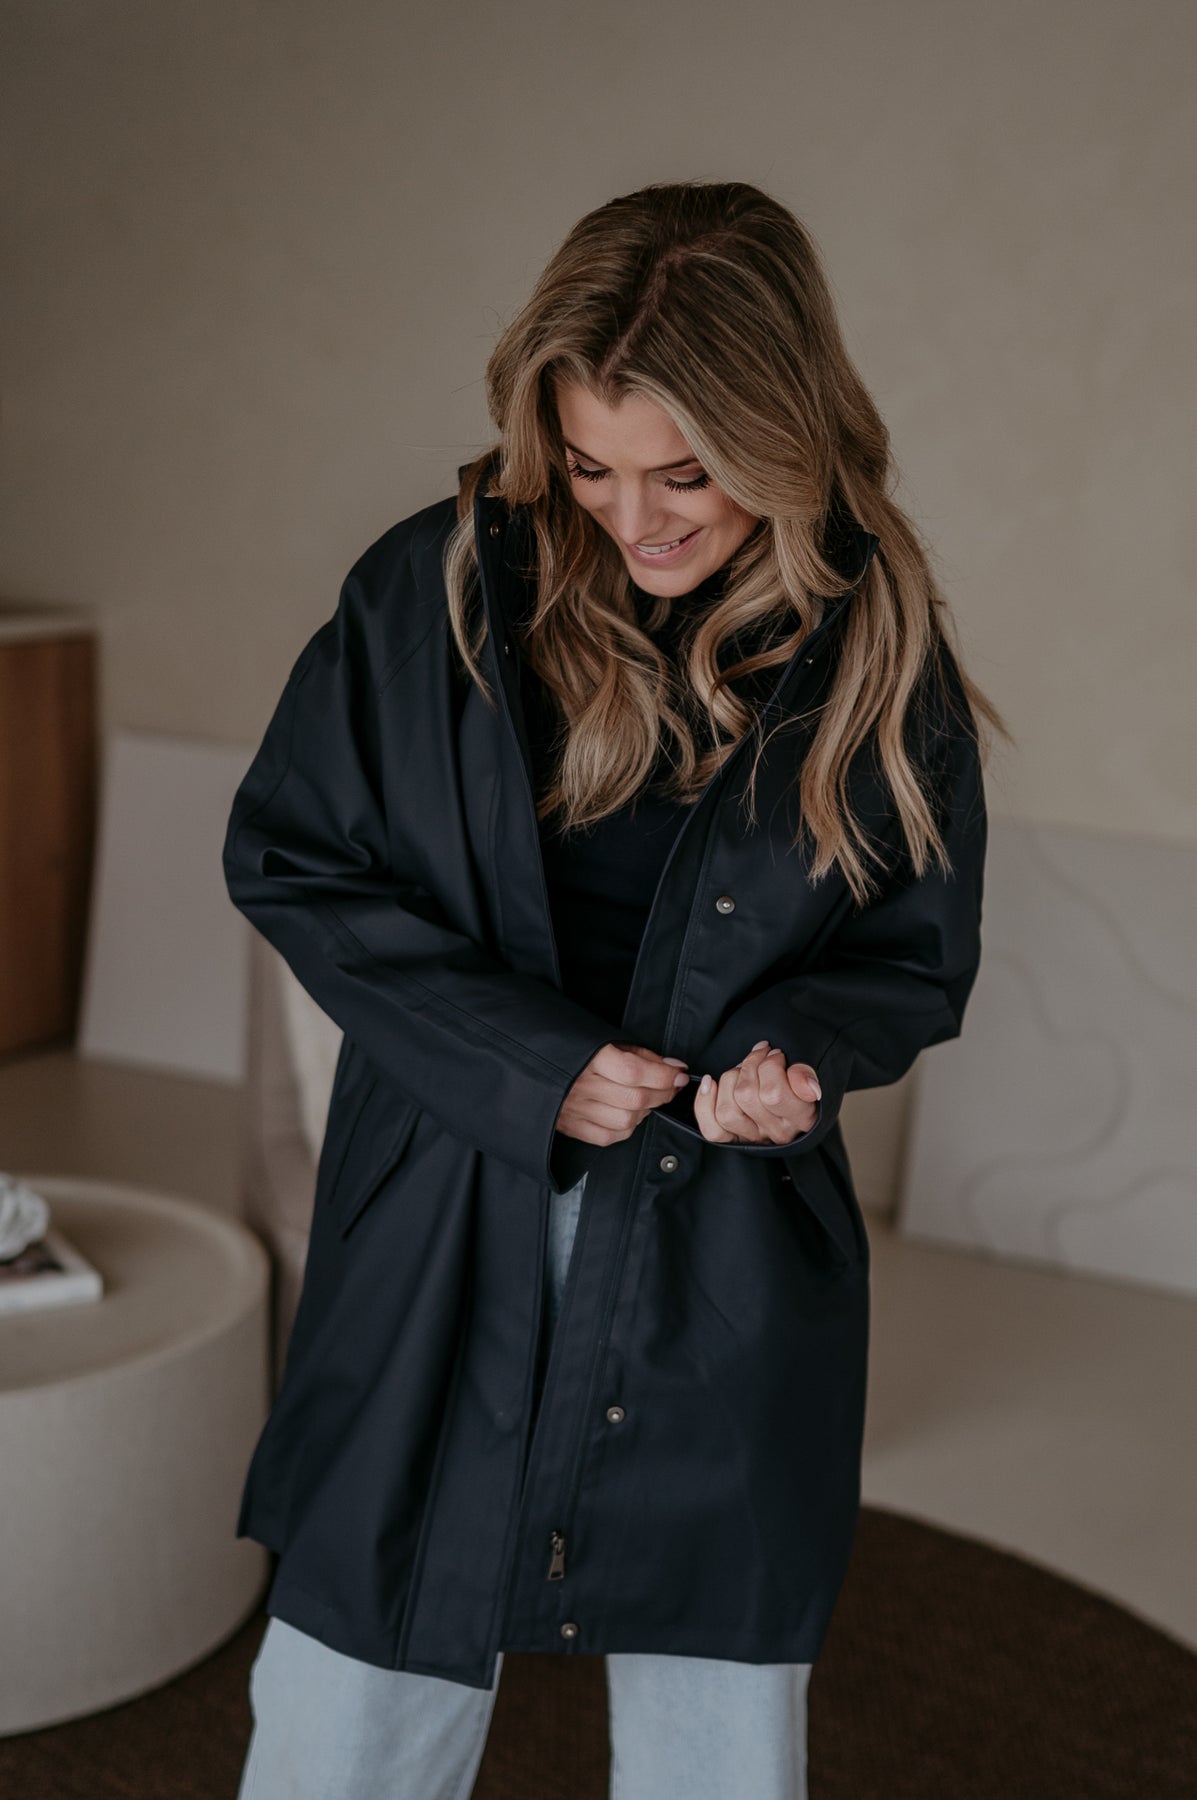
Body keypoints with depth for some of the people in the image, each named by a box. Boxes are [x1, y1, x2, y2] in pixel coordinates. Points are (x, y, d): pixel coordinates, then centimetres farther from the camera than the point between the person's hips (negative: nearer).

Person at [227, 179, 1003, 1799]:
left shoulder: (879, 651, -5)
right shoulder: (437, 586, -8)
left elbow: (922, 957, 6)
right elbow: (286, 859, -2)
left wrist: (800, 1047, -17)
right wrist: (525, 1062, -13)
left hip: (732, 1271, 1)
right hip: (441, 1253, 0)